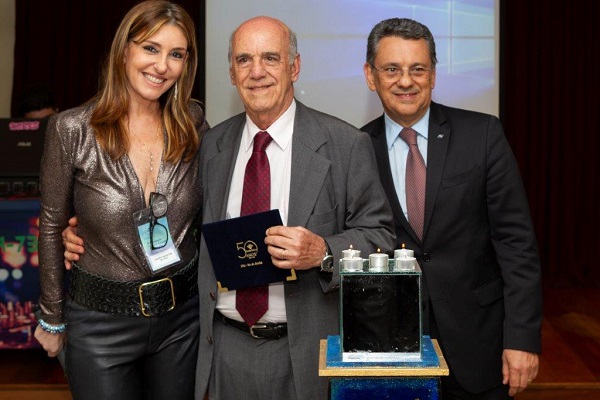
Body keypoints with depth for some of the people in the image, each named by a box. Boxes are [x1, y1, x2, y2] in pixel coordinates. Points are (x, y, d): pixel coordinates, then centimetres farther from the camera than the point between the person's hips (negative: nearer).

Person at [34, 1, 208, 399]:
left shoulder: (194, 123, -5)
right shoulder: (72, 130, -12)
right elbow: (52, 226, -3)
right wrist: (52, 318, 4)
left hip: (183, 313, 3)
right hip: (101, 321, -2)